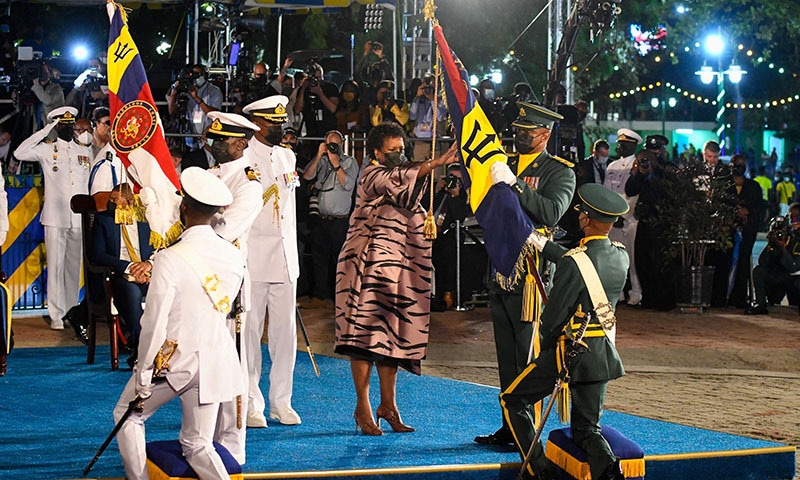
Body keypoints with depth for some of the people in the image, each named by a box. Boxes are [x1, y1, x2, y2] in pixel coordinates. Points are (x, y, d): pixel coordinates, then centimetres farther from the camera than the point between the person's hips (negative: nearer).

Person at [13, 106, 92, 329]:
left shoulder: (85, 152, 14)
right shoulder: (47, 150, 3)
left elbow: (90, 183, 16)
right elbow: (20, 153, -12)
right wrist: (45, 132, -10)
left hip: (79, 218, 3)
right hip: (56, 217, -3)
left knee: (74, 266, 7)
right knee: (56, 266, -4)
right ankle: (56, 315, -1)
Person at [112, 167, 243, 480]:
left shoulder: (170, 259, -20)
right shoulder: (234, 256, -2)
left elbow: (153, 324, -18)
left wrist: (143, 376, -8)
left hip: (174, 360, -5)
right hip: (215, 359, 5)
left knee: (128, 416, 20)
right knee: (197, 443, 13)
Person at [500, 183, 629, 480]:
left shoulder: (573, 263, -20)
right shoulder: (621, 257, 0)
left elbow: (552, 318, -15)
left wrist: (546, 348, 6)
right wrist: (543, 244, 27)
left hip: (571, 352, -6)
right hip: (605, 353, 6)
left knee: (512, 400, 13)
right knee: (586, 429, 15)